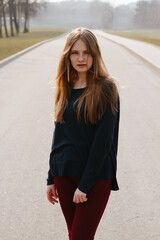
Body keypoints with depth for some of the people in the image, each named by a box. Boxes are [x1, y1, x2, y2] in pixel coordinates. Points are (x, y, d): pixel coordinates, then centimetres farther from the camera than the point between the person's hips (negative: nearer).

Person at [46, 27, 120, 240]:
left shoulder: (106, 88, -9)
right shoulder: (66, 89, 8)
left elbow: (103, 140, -13)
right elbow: (59, 135, 13)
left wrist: (85, 185, -16)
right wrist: (52, 178, 12)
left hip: (96, 176, -5)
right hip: (65, 174, 5)